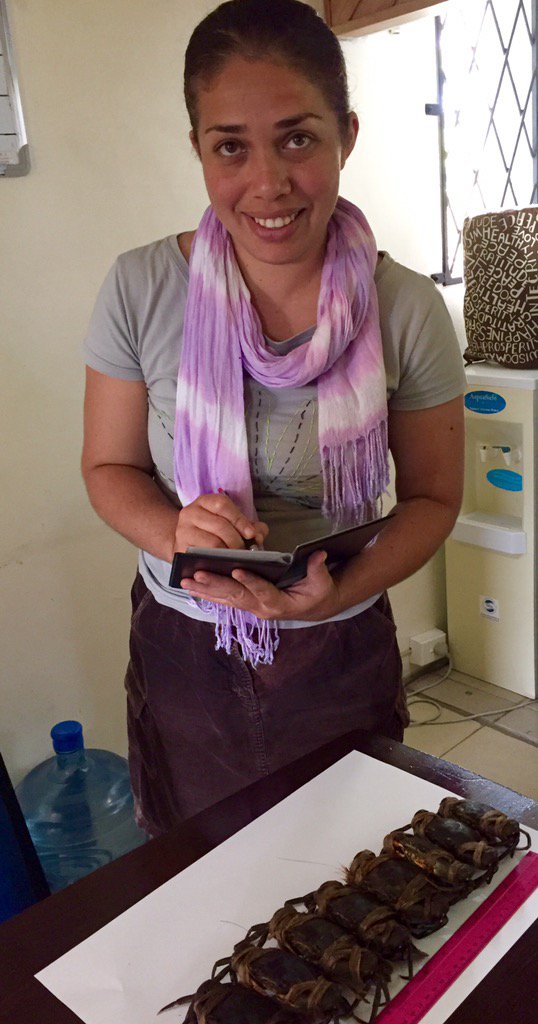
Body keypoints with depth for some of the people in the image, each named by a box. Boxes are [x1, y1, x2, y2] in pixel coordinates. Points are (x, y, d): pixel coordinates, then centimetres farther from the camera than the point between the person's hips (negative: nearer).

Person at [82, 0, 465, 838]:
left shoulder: (407, 310, -13)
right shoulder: (141, 289, -12)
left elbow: (433, 496, -3)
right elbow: (109, 468, -2)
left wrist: (342, 590, -22)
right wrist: (174, 533, -24)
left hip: (342, 654, 0)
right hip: (183, 652, 1)